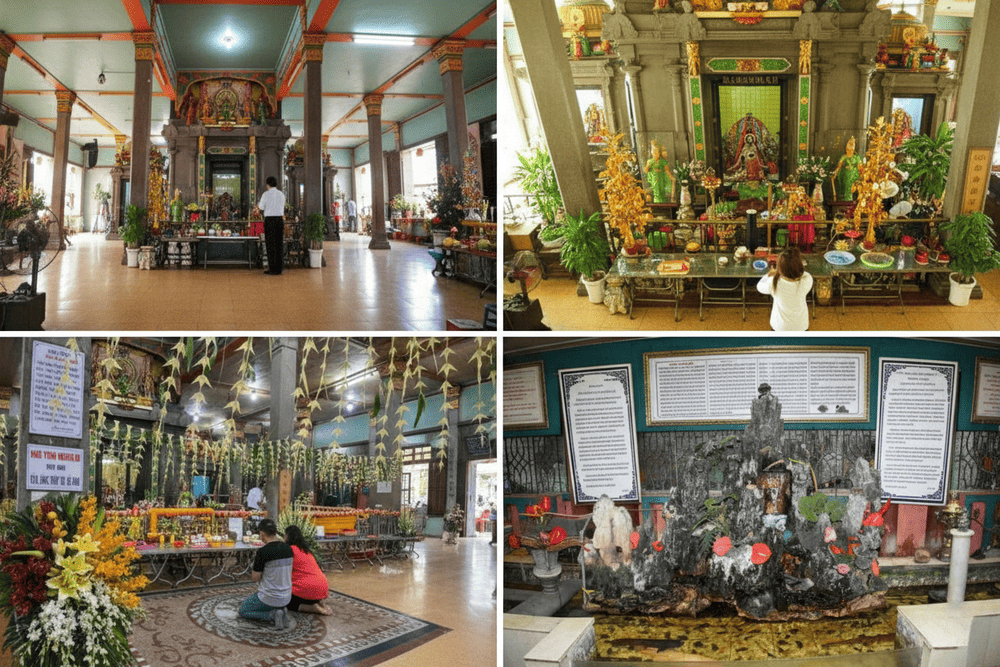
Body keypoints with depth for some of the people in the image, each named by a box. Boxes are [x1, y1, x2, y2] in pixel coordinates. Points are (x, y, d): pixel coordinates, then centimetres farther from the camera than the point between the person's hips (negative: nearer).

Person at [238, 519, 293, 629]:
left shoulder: (262, 552, -21)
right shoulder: (288, 549, -1)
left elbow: (256, 578, -11)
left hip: (269, 598, -7)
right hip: (286, 598, 7)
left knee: (242, 611, 18)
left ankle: (273, 615, -4)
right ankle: (280, 611, 7)